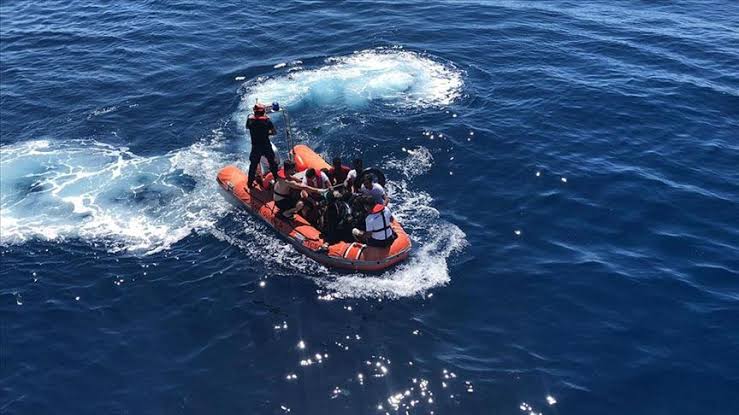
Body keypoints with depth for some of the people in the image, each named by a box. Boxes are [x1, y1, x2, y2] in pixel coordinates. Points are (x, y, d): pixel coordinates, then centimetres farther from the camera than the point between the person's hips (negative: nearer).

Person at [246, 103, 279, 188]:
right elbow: (274, 132, -6)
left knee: (253, 165, 14)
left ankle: (250, 182, 21)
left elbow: (247, 127, 14)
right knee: (272, 162, 18)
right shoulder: (267, 120, -12)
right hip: (266, 146, -1)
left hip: (255, 147, 1)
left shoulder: (250, 119, -8)